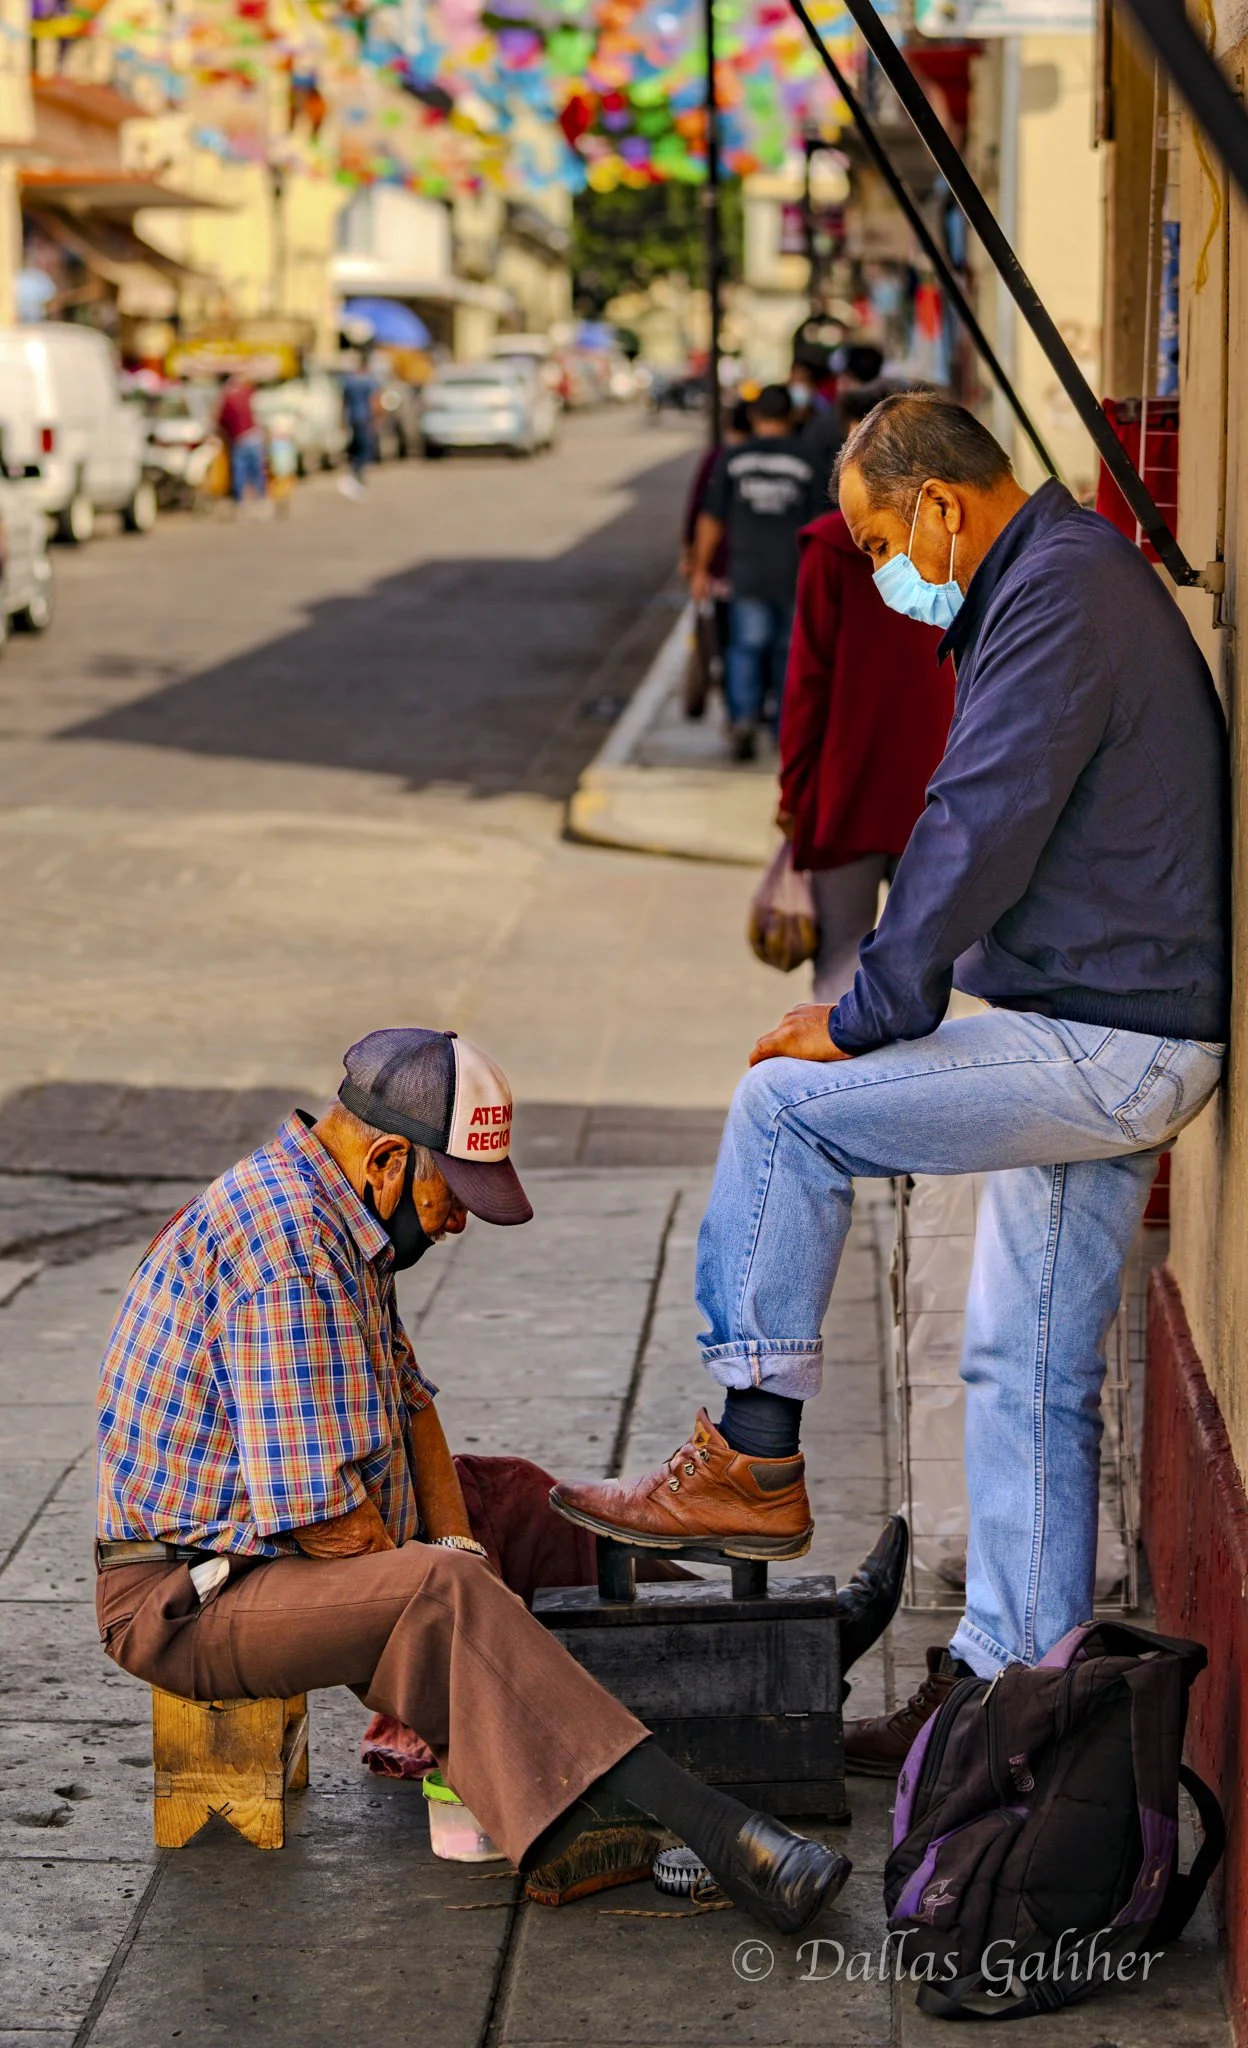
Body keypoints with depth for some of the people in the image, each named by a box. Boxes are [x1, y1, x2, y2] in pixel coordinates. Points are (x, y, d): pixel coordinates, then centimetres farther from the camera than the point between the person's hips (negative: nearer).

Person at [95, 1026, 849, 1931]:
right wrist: (448, 1577, -11)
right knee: (443, 1603, -33)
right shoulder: (288, 1246, -26)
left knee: (507, 1498, 16)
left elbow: (407, 1400, 16)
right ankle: (708, 1828, -44)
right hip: (191, 1597, -11)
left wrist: (456, 1545, 2)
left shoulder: (330, 1216, 8)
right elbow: (324, 1518, -27)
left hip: (271, 1531, 11)